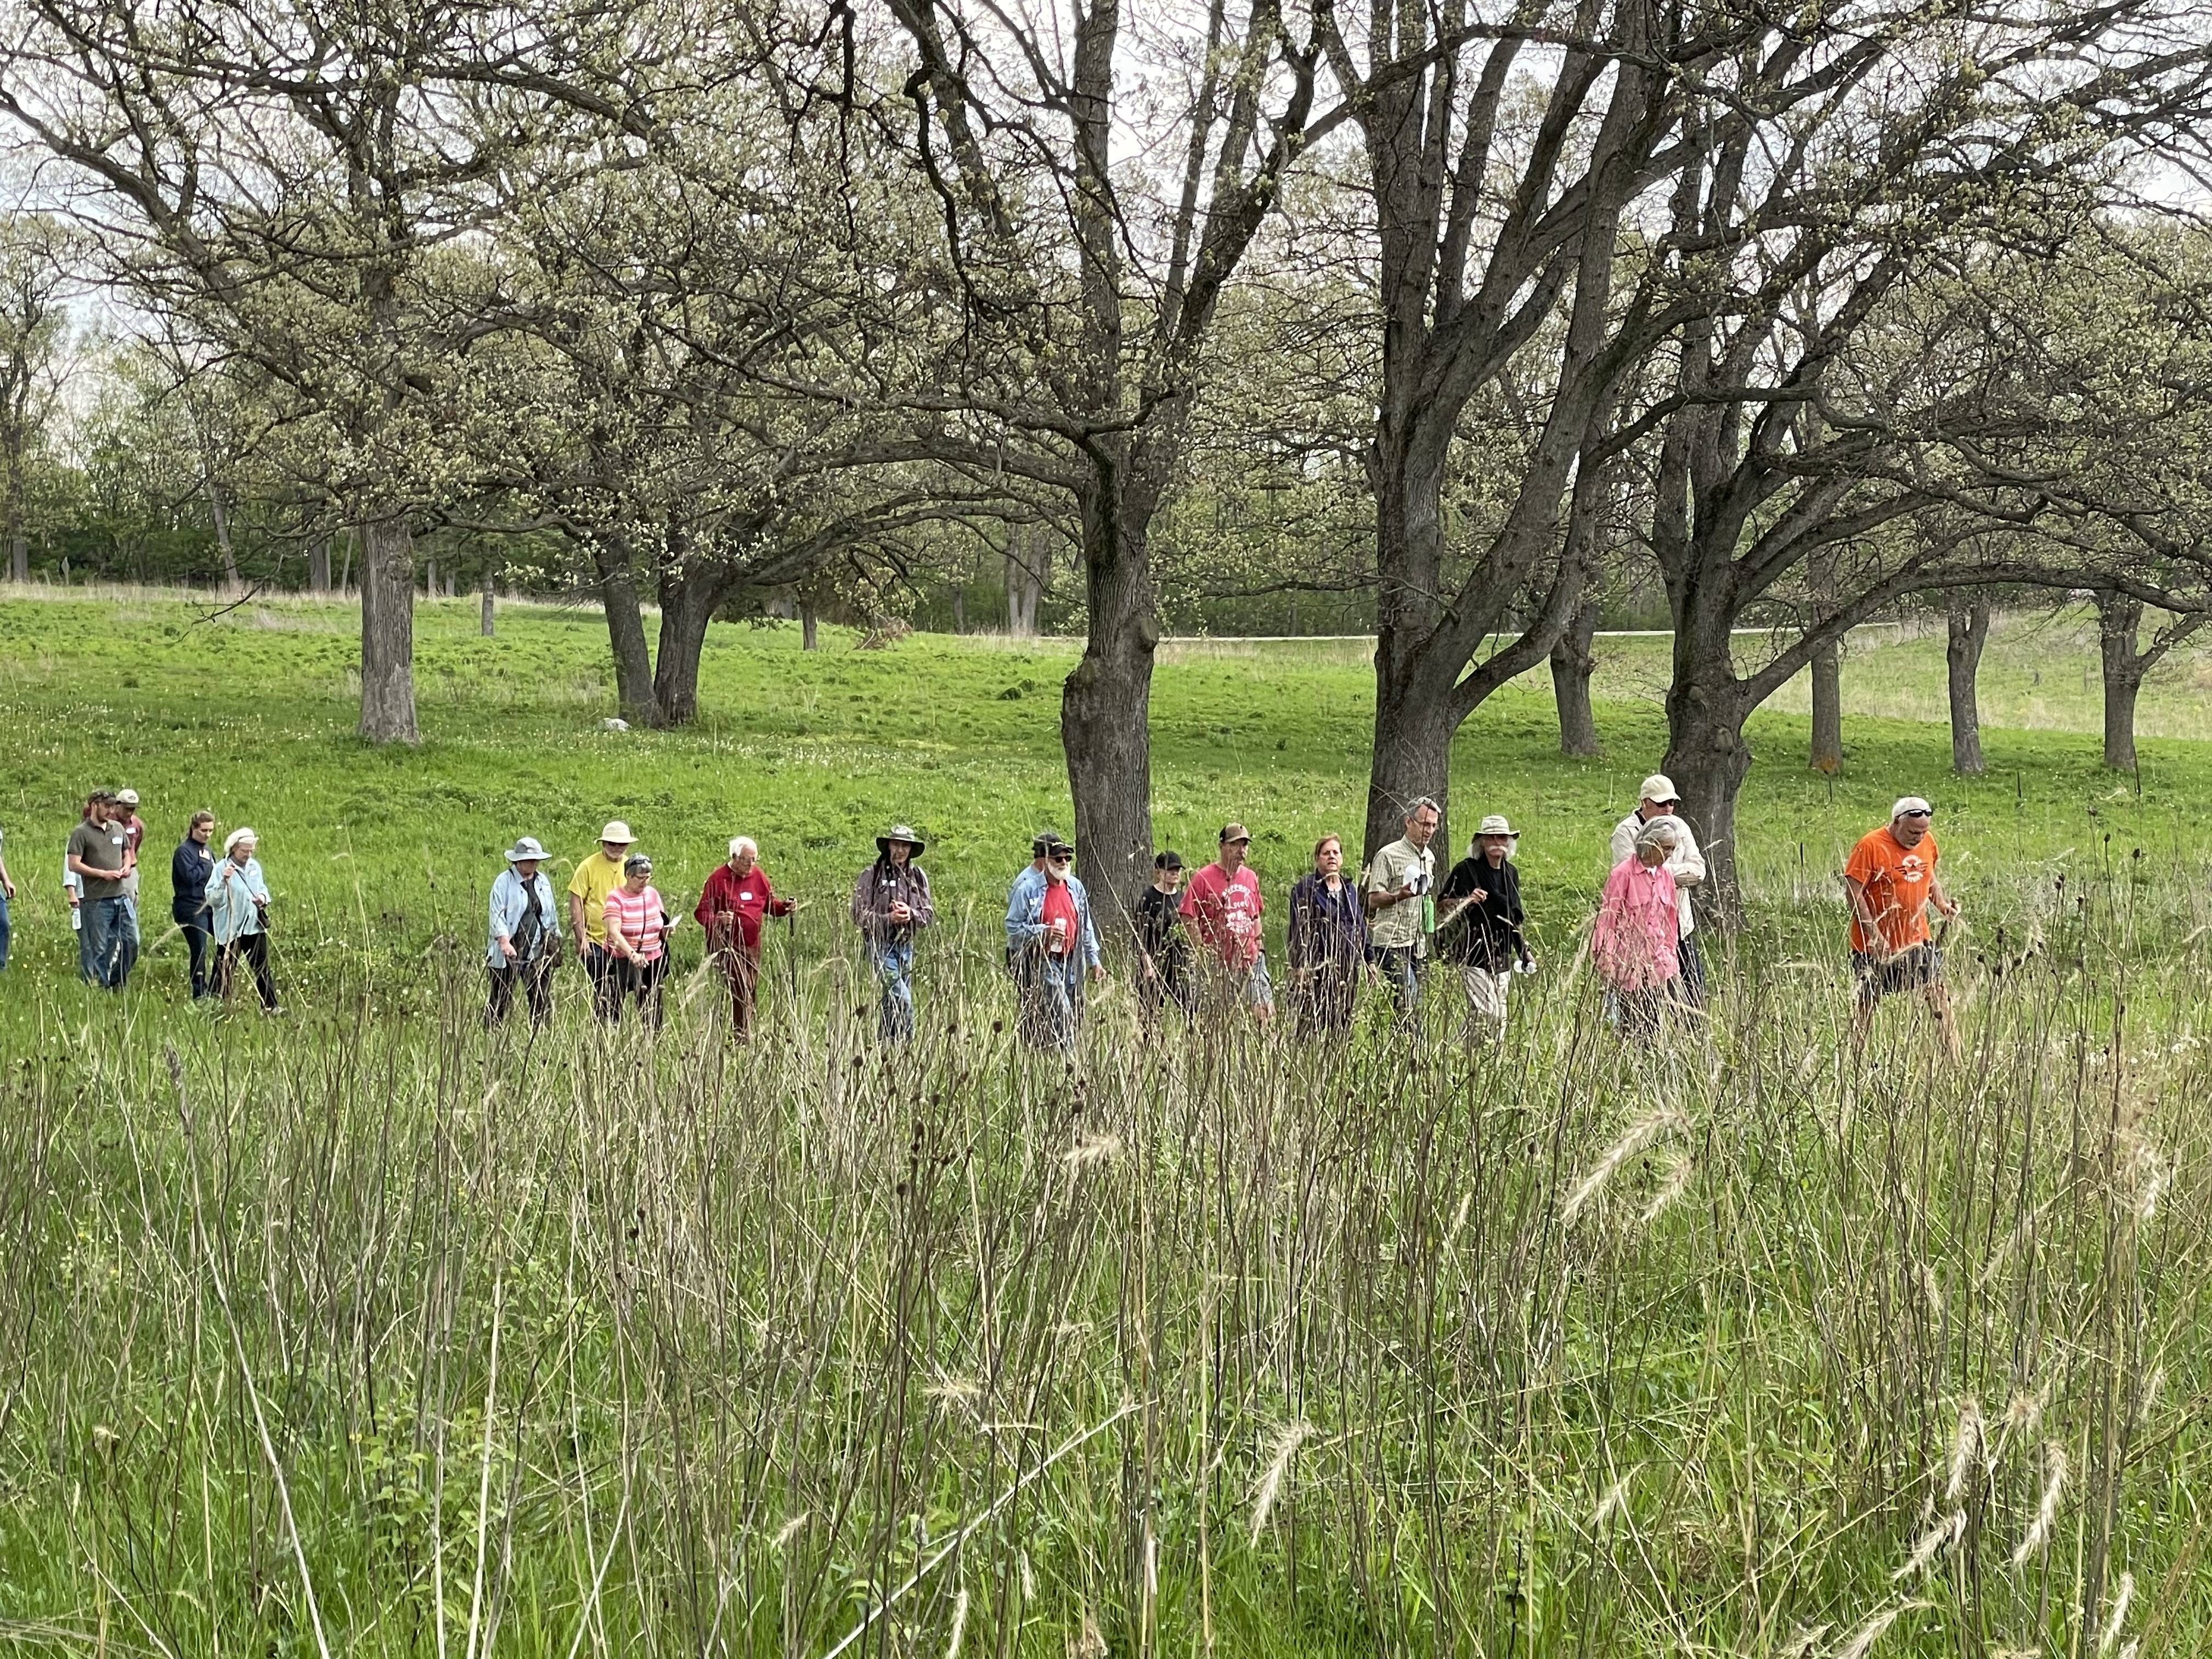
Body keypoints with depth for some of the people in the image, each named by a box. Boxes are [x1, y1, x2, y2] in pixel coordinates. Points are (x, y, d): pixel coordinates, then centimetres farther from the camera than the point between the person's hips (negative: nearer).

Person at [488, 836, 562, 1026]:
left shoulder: (543, 881, 14)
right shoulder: (504, 882, -4)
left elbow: (551, 913, 23)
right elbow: (497, 915, -12)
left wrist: (556, 942, 21)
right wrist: (504, 941, -25)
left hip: (538, 951, 5)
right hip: (509, 951, -5)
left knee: (542, 999, 4)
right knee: (501, 999, -1)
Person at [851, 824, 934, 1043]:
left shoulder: (918, 876, 8)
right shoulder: (872, 875, -6)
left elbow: (929, 914, 8)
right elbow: (859, 916, -8)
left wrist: (911, 914, -13)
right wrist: (889, 918, -20)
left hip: (906, 945, 5)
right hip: (881, 944, -5)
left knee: (892, 1000, 10)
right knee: (901, 997, -17)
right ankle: (904, 1041, -11)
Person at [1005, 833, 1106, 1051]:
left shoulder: (1075, 887, 12)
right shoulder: (1028, 890, -7)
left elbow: (1086, 928, 19)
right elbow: (1012, 927, -6)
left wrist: (1094, 961, 17)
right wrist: (1042, 933, -18)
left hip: (1071, 962, 6)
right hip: (1042, 962, -6)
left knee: (1075, 1015, 7)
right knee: (1061, 1012, -19)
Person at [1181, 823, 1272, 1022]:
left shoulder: (1250, 877, 13)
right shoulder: (1204, 877, -6)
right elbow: (1189, 918, -8)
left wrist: (1259, 949, 16)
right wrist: (1202, 951, -12)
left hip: (1249, 960, 5)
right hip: (1218, 963, -5)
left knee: (1265, 1013, -2)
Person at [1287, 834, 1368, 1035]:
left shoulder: (1350, 890, 17)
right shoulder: (1305, 888, -3)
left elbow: (1361, 928, 22)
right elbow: (1298, 930, -8)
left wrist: (1369, 961, 18)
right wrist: (1300, 966, -15)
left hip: (1348, 965, 6)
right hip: (1317, 964, -6)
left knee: (1343, 1024, 5)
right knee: (1312, 1023, -8)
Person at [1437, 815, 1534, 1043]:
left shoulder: (1511, 873, 16)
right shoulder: (1466, 870, -3)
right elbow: (1441, 905, -1)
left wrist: (1524, 951, 21)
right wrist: (1466, 901, -18)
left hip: (1502, 958, 7)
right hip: (1474, 955, -7)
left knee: (1500, 1019, 3)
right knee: (1487, 1014, -17)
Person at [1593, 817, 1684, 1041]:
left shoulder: (1666, 876, 10)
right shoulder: (1623, 874, -9)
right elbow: (1608, 919, -8)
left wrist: (1672, 956, 18)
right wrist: (1607, 961, -10)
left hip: (1658, 963, 5)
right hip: (1629, 963, -5)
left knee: (1654, 1027, 2)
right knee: (1631, 1028, -3)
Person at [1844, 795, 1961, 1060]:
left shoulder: (1927, 841, 4)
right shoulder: (1871, 846, -16)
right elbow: (1854, 893, -16)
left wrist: (1943, 903, 2)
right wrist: (1874, 936, -21)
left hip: (1918, 939, 5)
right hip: (1875, 945, -5)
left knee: (1938, 995, -1)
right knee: (1866, 1003, 6)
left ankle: (1953, 1058, 4)